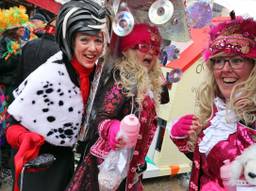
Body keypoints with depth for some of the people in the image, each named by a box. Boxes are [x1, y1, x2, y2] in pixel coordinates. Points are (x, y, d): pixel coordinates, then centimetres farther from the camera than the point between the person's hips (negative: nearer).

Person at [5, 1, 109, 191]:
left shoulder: (94, 70, -10)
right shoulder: (47, 76, -30)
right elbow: (14, 122, -18)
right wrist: (25, 140, -36)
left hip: (66, 158, 7)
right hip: (38, 162, -6)